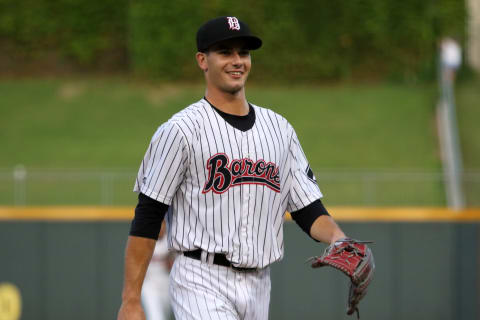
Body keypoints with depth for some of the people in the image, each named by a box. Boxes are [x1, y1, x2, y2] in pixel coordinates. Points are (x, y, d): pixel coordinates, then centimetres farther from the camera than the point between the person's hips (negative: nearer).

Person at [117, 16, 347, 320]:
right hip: (202, 283, -6)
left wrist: (339, 240, -11)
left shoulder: (279, 129, 12)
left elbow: (308, 209, 12)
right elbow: (147, 217, -7)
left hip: (258, 289, 7)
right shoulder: (181, 130, -6)